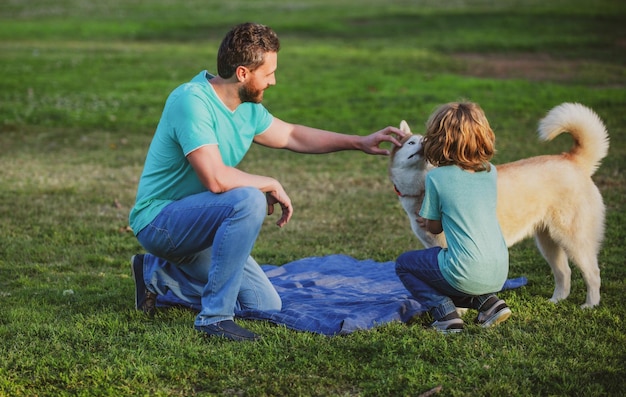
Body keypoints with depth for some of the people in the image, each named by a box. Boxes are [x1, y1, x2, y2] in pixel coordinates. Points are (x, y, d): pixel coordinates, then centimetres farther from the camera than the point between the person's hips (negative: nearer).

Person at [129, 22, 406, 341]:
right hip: (159, 218, -9)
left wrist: (361, 143, 15)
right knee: (249, 201, -33)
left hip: (193, 224, 9)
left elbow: (291, 136, 19)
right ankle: (214, 316, -24)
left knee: (266, 306, 9)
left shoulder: (246, 107, 2)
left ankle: (158, 273, 20)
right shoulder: (192, 101, -25)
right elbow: (216, 178, -34)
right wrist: (272, 186, -18)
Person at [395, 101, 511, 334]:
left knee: (404, 264, 19)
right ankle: (488, 301, 10)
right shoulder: (490, 172, 8)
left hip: (467, 275, -6)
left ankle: (444, 311, -2)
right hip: (499, 274, 6)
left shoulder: (437, 177, -8)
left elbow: (434, 228, 4)